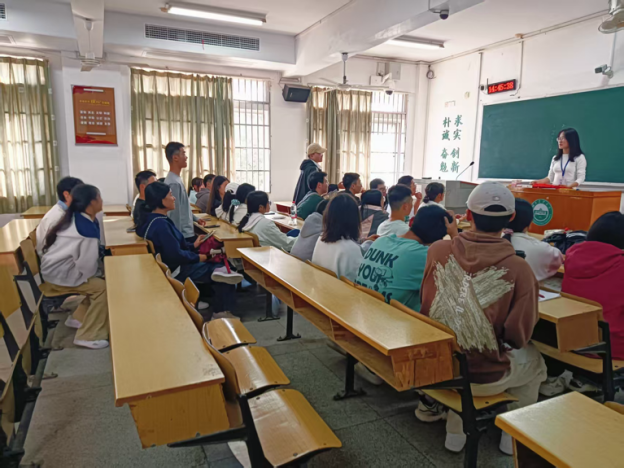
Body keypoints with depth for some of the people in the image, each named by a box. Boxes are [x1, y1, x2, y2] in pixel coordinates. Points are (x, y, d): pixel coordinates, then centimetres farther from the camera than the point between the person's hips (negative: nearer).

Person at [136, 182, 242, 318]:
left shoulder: (155, 220, 7)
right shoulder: (160, 225, -26)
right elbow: (176, 255, -27)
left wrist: (193, 245, 6)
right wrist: (197, 257, -12)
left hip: (178, 265, 10)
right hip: (177, 270, -10)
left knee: (219, 266, 6)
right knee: (222, 269, -8)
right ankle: (223, 312, 0)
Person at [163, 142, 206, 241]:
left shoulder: (176, 179, 10)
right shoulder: (174, 183, -20)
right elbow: (175, 214, -22)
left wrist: (195, 218, 23)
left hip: (186, 232, 10)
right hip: (184, 235, -10)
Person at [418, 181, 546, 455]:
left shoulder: (438, 251, -13)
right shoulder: (518, 270, -21)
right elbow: (519, 337, -12)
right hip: (484, 376, -2)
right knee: (534, 362, 28)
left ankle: (456, 431, 37)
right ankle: (514, 436, 38)